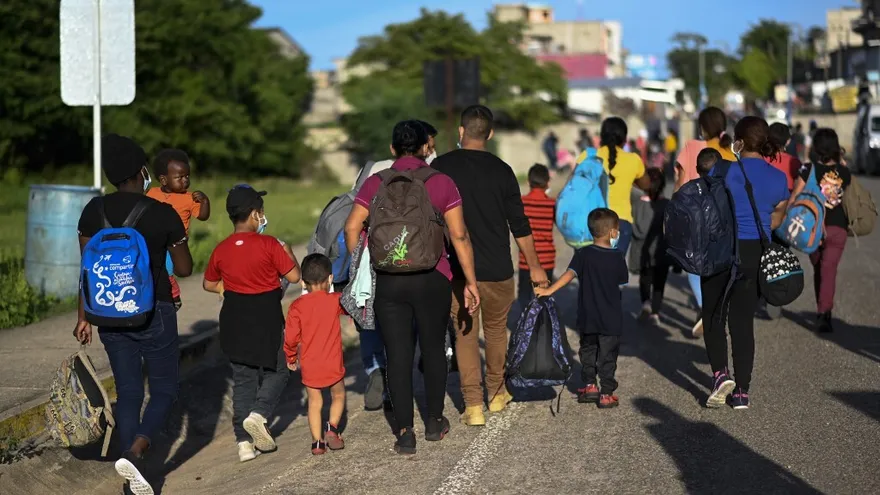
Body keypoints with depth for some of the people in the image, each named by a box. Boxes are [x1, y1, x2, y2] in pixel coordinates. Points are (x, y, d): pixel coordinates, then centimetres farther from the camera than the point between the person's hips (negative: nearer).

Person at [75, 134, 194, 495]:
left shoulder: (94, 211, -2)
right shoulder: (164, 214, -12)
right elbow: (184, 269, -3)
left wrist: (83, 316, 8)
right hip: (154, 313, -4)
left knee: (128, 391, 13)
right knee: (164, 390, 9)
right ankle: (133, 454, -14)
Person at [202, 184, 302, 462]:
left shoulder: (221, 250, 0)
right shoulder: (269, 245, -14)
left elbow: (209, 284, 12)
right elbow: (294, 276, -10)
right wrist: (288, 254, 7)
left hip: (234, 322, 4)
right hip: (266, 319, -4)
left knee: (242, 378, 11)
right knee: (276, 372, 14)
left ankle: (244, 442, 7)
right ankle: (258, 414, -12)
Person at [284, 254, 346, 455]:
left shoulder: (297, 306, -6)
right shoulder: (335, 301, -6)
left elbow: (291, 337, -5)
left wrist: (291, 358, 10)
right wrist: (333, 291, 30)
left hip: (309, 365, 1)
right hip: (333, 363, -1)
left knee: (314, 401, 13)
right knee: (338, 395, 20)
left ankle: (317, 442, 7)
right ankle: (332, 427, 0)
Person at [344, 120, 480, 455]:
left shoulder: (376, 183, 3)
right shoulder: (441, 183, -1)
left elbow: (352, 228, -3)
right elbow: (459, 235, -4)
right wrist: (470, 281, 2)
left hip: (388, 280, 1)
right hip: (432, 278, 0)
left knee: (398, 355, 4)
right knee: (433, 349, 16)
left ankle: (404, 431, 0)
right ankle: (434, 421, 27)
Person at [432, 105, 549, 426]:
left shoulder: (441, 167, -3)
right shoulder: (501, 171, -4)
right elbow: (519, 225, 0)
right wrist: (535, 267, 11)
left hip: (456, 268, 0)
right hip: (497, 269, 1)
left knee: (465, 335, 7)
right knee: (496, 331, 19)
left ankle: (473, 406, 0)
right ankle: (496, 394, 32)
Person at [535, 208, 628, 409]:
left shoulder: (583, 254, -7)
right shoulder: (617, 258, -8)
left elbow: (569, 274, -20)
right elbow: (622, 281, 4)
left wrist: (549, 290, -24)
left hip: (587, 317, 1)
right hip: (611, 319, -1)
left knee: (588, 350, 20)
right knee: (608, 355, 5)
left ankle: (589, 385, 22)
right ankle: (606, 394, 6)